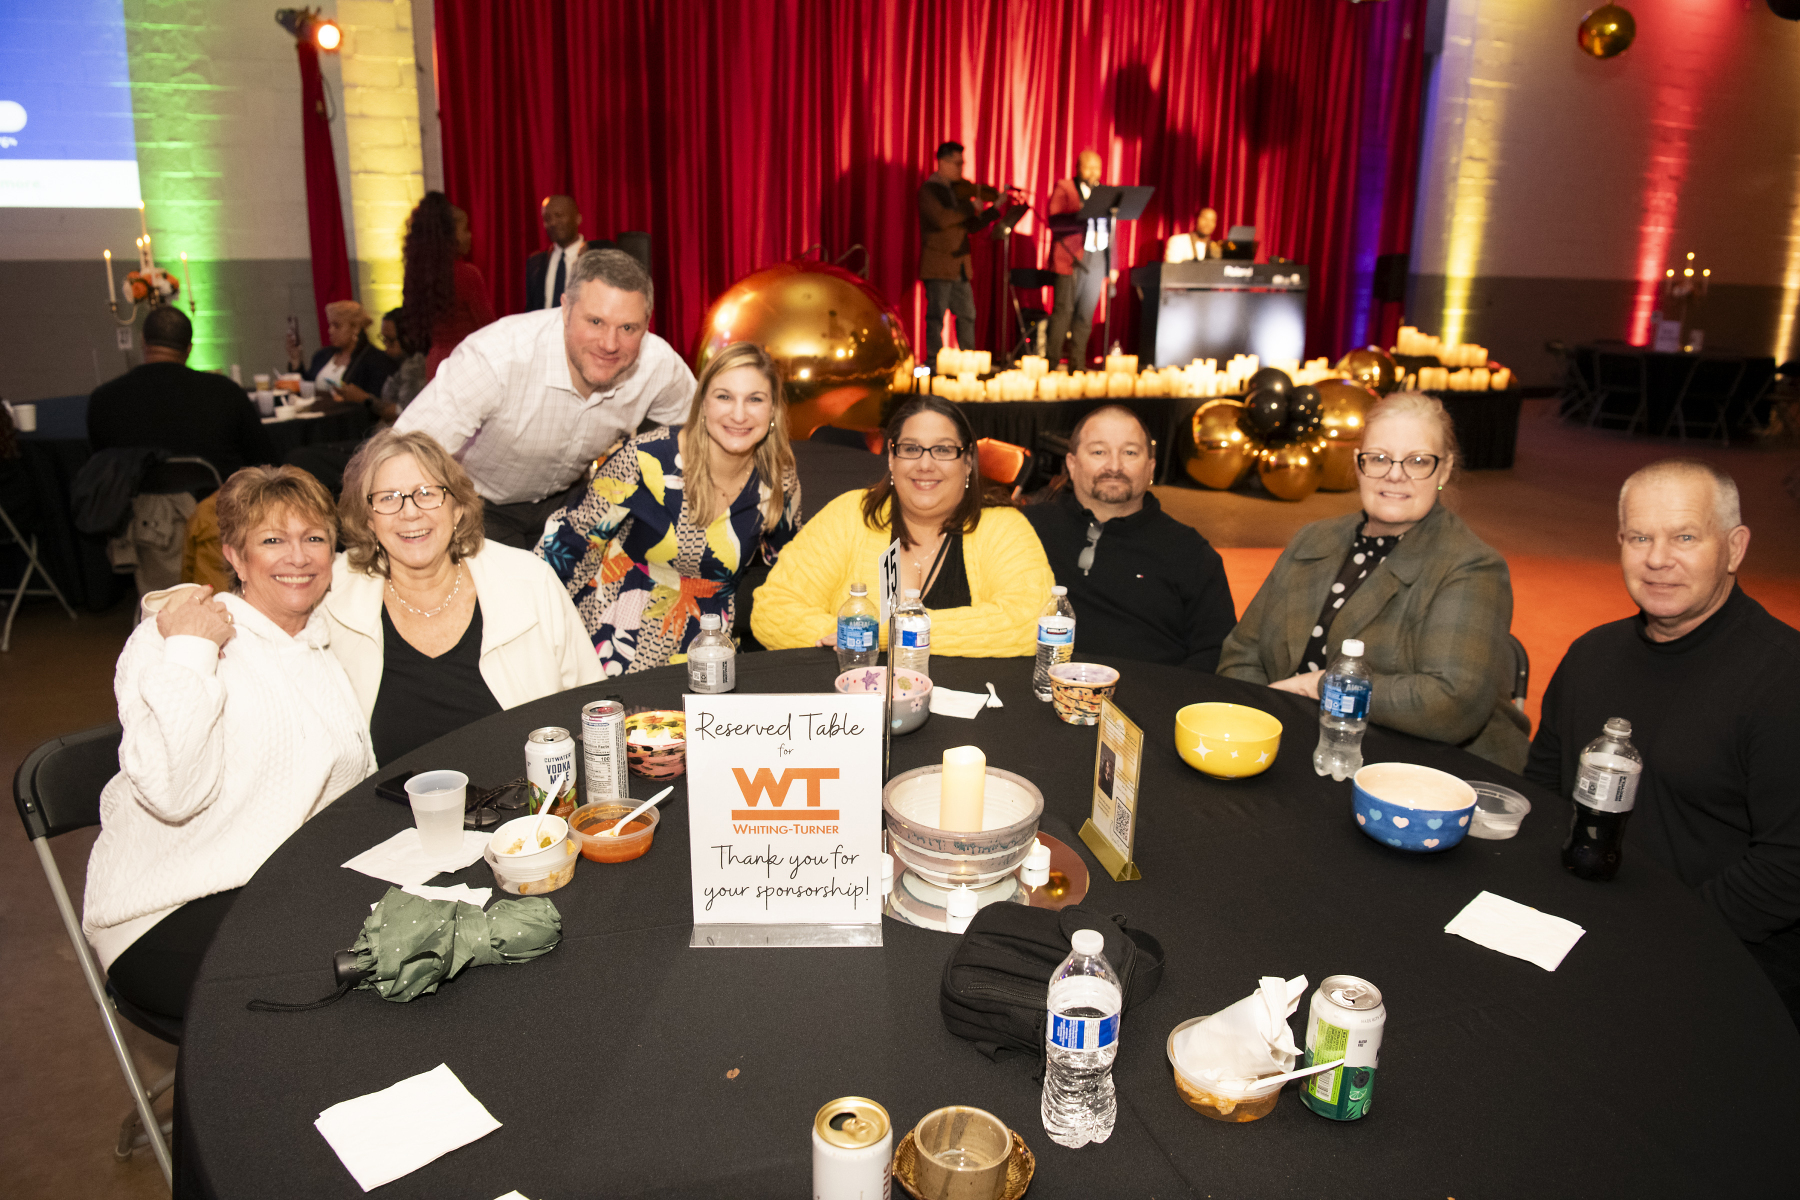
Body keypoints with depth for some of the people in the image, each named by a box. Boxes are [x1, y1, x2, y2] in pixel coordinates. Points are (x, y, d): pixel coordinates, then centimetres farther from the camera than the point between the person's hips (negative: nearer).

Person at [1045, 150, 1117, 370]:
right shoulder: (1063, 188, 3)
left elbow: (1110, 231, 19)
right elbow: (1053, 221, -11)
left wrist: (1112, 265, 13)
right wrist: (1080, 216, -24)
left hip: (1098, 259, 5)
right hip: (1071, 259, -5)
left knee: (1086, 313, 3)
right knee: (1064, 310, -7)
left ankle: (1077, 365, 6)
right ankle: (1052, 362, -2)